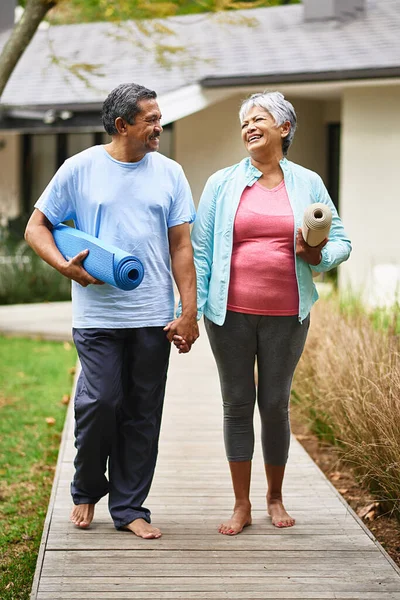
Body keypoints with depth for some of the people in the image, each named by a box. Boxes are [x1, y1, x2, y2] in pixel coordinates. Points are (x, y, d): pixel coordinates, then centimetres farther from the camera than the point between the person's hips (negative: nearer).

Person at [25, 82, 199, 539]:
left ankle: (129, 507, 14)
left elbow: (181, 247, 9)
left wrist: (189, 312, 3)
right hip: (98, 312, -2)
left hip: (153, 314, 2)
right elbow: (37, 227, 8)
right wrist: (65, 266, -10)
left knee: (143, 413, 4)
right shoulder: (80, 169, 3)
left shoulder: (169, 173, 9)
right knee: (101, 401, -9)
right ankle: (86, 490, 17)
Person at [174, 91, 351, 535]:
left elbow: (340, 243, 8)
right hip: (231, 314, 0)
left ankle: (275, 497, 27)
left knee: (275, 404, 7)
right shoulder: (222, 184, 4)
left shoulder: (307, 184, 6)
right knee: (237, 404, 5)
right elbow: (199, 251, 2)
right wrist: (188, 313, -4)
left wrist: (316, 255, -15)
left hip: (286, 315, 0)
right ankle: (242, 506, 16)